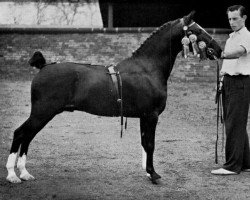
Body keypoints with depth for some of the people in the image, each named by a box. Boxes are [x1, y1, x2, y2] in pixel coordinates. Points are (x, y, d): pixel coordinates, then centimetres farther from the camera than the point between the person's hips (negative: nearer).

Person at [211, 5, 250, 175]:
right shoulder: (232, 37, 18)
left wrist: (221, 54, -48)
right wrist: (223, 78, 14)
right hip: (228, 82, 9)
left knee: (235, 125, -9)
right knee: (232, 123, 13)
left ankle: (233, 166, -7)